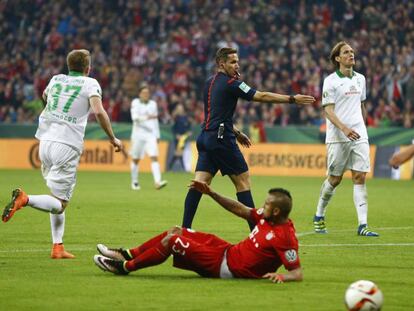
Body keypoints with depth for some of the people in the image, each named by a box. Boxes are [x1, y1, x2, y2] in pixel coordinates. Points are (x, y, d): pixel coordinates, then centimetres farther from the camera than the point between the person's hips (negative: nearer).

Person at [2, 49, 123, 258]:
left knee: (57, 199, 17)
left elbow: (44, 97, 38)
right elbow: (98, 112, -14)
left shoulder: (56, 80, 15)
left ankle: (57, 247, 10)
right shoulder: (90, 84, 1)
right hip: (67, 147, -6)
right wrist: (112, 138, -6)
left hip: (45, 142, 6)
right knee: (60, 203, -5)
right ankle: (25, 199, -30)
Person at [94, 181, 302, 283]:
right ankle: (127, 255, 22)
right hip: (229, 251, 9)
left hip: (228, 268, -9)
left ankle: (124, 267, 6)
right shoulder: (266, 218, 2)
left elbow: (298, 274, -25)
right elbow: (240, 210, 13)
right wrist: (210, 193, 12)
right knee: (176, 231, 13)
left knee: (172, 240, -10)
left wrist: (282, 276, -47)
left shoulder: (285, 237, -23)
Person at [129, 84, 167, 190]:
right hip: (138, 134, -2)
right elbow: (135, 117, -15)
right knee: (136, 159, 6)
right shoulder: (135, 103, -1)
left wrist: (157, 135, 18)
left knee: (154, 157, -13)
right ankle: (134, 182, 22)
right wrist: (147, 117, -28)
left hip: (151, 135, 2)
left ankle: (157, 182, -23)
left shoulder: (153, 104, 12)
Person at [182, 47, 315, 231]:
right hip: (221, 139, -8)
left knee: (200, 183, 1)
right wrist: (292, 99, -5)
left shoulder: (210, 83, 17)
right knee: (242, 180, 0)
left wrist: (236, 132, 28)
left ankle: (185, 228, -7)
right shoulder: (230, 83, -9)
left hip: (205, 138, 8)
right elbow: (262, 96, -10)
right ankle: (255, 228, 0)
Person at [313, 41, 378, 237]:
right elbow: (328, 110, -11)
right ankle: (319, 216, 23)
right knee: (335, 179, 2)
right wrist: (344, 128, -25)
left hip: (359, 136, 4)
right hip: (337, 138, -4)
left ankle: (362, 225, -9)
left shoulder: (360, 79, 13)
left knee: (360, 177, -5)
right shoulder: (331, 81, -5)